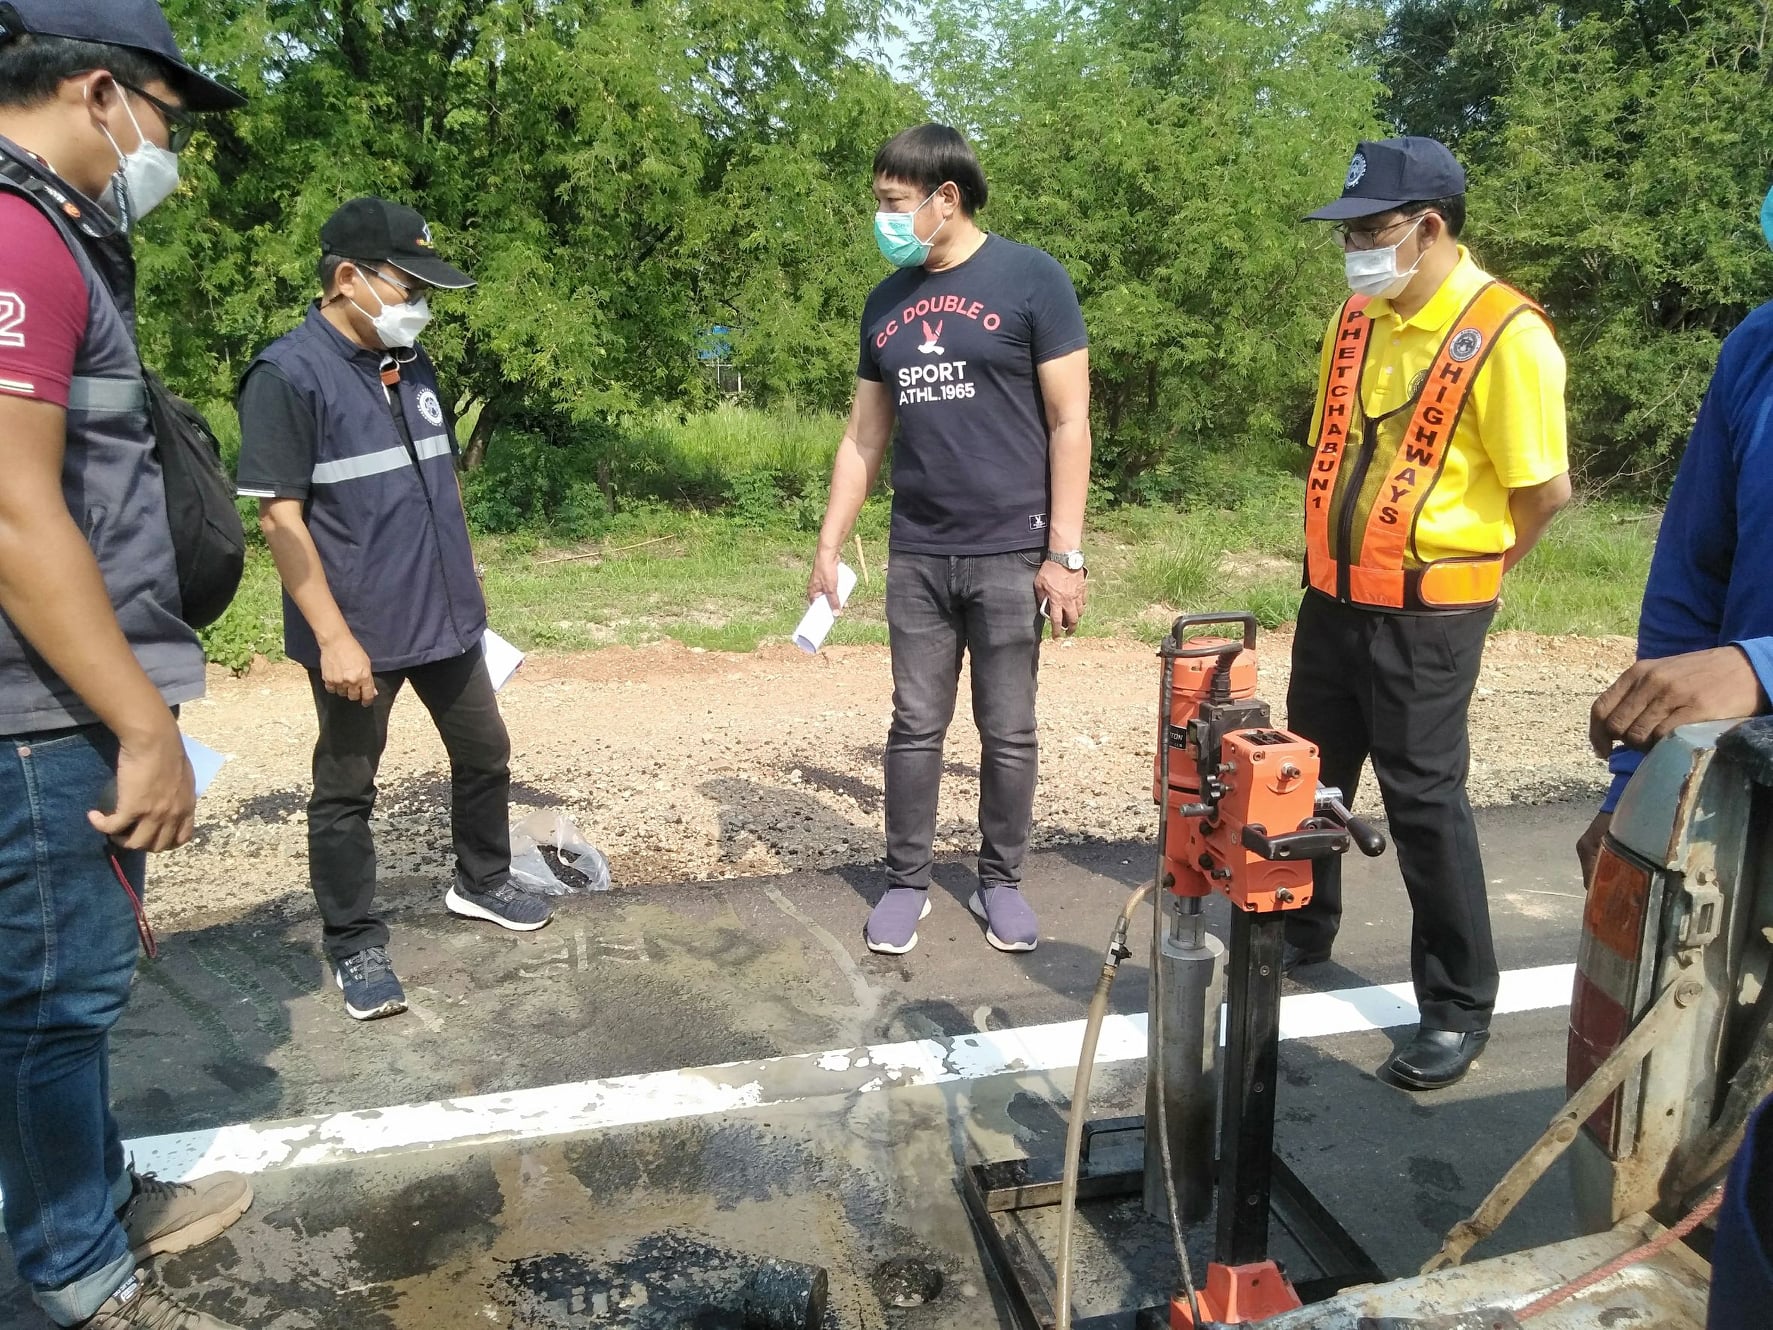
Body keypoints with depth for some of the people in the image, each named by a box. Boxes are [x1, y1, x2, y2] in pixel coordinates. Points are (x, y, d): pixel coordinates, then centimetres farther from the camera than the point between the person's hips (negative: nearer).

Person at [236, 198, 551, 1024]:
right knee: (345, 791, 8)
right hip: (357, 635, -7)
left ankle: (481, 883, 38)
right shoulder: (287, 375, -15)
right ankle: (354, 946, 22)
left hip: (447, 619, 7)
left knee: (484, 753, 17)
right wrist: (334, 638, -20)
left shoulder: (410, 364, 8)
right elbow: (280, 520, -17)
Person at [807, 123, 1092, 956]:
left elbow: (1069, 423, -6)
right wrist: (829, 546, 10)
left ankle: (1000, 881, 23)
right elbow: (864, 435, 15)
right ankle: (906, 881, 21)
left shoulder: (1030, 280, -4)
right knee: (915, 726, 8)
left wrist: (1064, 553, -10)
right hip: (915, 558, 4)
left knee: (1008, 732, 6)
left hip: (1009, 555, -4)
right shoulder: (886, 303, 11)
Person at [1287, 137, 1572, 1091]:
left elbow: (1548, 489, -14)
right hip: (1334, 597, 7)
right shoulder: (1356, 319, 6)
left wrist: (1454, 566, -1)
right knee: (1309, 781, 17)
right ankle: (1299, 933, 39)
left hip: (1425, 616, -7)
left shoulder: (1505, 335, -16)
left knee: (1424, 803, 1)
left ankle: (1459, 1007, 18)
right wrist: (1339, 554, 12)